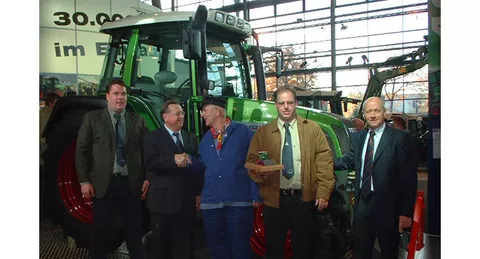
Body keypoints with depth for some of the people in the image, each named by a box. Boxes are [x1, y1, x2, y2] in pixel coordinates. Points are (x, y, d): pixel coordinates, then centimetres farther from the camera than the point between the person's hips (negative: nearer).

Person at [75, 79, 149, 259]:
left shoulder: (138, 121, 9)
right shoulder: (92, 118, 3)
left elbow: (145, 151, 8)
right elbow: (82, 150, 0)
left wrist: (147, 178, 0)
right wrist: (84, 181, -7)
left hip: (131, 184, 2)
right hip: (103, 183, -2)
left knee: (134, 231, 9)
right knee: (100, 231, 9)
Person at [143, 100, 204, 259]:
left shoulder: (191, 138, 13)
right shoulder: (153, 138, -1)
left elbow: (197, 166, 12)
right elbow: (150, 163, -16)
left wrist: (199, 193, 4)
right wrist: (174, 159, -25)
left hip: (186, 201, 4)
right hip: (163, 201, -3)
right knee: (162, 246, 10)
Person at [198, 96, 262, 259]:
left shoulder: (243, 132, -3)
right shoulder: (205, 139, 14)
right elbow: (203, 166, 16)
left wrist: (256, 195, -10)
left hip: (239, 201, -5)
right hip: (210, 202, 5)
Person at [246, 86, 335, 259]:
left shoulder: (312, 129, 3)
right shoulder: (263, 133, 5)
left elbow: (324, 160, -1)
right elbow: (251, 161, 6)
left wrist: (324, 192, -8)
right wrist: (260, 173, -17)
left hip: (304, 198, 0)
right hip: (274, 199, 1)